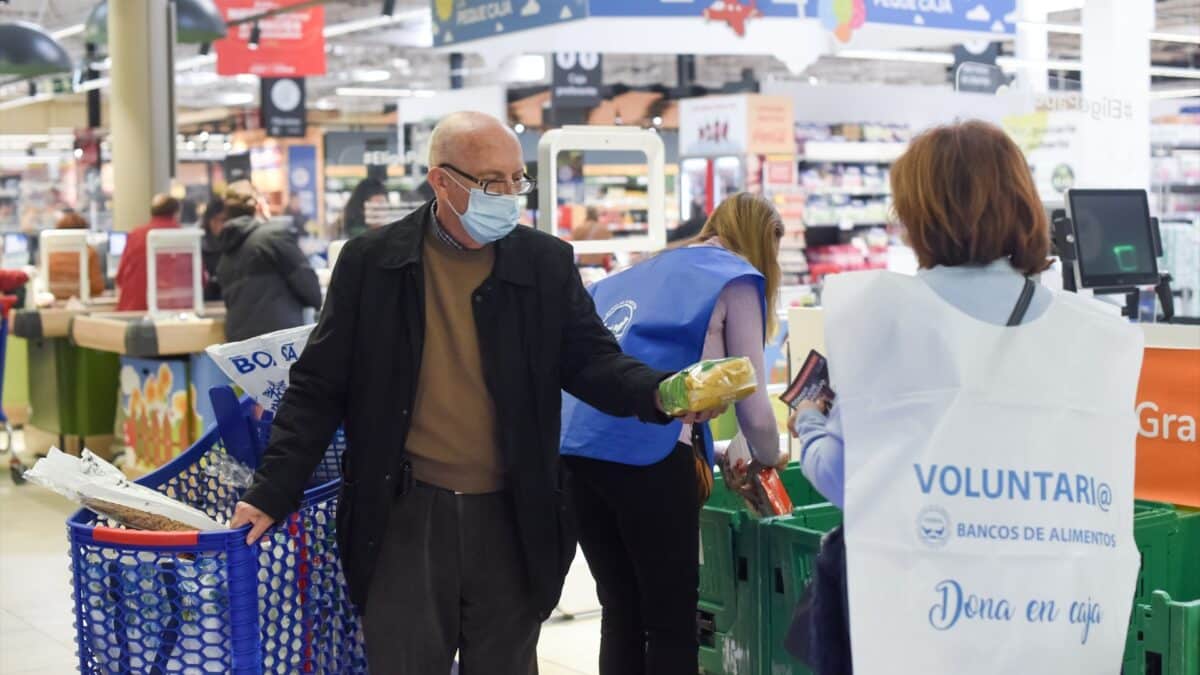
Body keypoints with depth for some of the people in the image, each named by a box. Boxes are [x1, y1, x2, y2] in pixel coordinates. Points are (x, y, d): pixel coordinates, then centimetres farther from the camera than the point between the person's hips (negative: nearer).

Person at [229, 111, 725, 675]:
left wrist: (660, 393, -21)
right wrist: (271, 493, -4)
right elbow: (320, 387, 1)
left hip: (512, 520, 2)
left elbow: (591, 361, 0)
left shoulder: (547, 263, 2)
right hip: (407, 517, -1)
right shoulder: (371, 262, -2)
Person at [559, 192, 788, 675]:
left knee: (621, 614, 15)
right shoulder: (735, 278, 9)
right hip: (645, 450, -6)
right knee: (672, 622, 5)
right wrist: (769, 460, 28)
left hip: (576, 445, 7)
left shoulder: (641, 271, 28)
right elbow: (751, 402, 7)